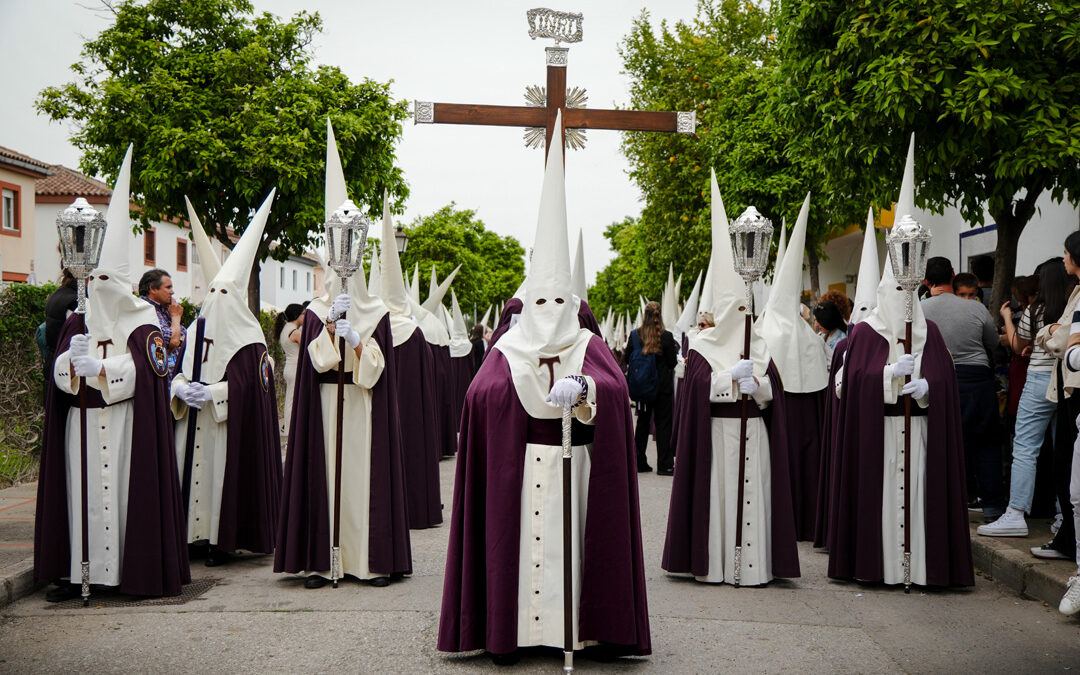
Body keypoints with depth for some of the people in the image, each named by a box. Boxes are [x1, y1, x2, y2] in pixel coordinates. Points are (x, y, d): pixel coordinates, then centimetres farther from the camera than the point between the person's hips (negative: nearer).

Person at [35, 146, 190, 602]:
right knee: (82, 491, 1)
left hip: (125, 424, -4)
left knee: (126, 490, -5)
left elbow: (141, 369, -12)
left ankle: (132, 571, 1)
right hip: (81, 424, 4)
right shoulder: (77, 323, 14)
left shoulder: (141, 326, 1)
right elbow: (59, 371, 4)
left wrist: (100, 368, -24)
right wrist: (73, 358, -17)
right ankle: (79, 572, 4)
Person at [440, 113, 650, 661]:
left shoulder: (589, 347, 7)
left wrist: (583, 387, -33)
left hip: (575, 463, 0)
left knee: (571, 540, 0)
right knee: (516, 541, 0)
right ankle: (510, 629, 7)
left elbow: (616, 387, -12)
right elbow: (480, 393, -10)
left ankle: (574, 625, 8)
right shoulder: (507, 349, 7)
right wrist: (529, 374, -24)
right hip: (519, 465, 0)